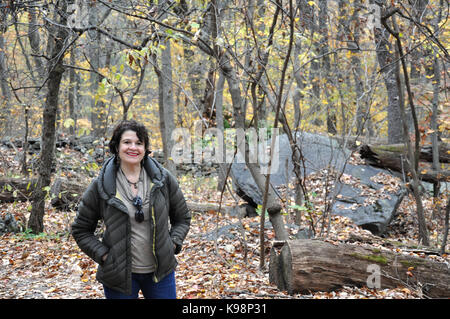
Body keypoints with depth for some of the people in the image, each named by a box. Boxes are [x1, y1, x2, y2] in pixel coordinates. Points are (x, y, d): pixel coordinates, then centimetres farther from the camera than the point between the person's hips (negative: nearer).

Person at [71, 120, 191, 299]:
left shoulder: (163, 179, 1)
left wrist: (173, 243, -3)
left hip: (161, 272, 2)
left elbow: (182, 218, 11)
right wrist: (103, 254, -8)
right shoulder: (100, 186, -5)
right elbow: (80, 230, 3)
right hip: (119, 275, -1)